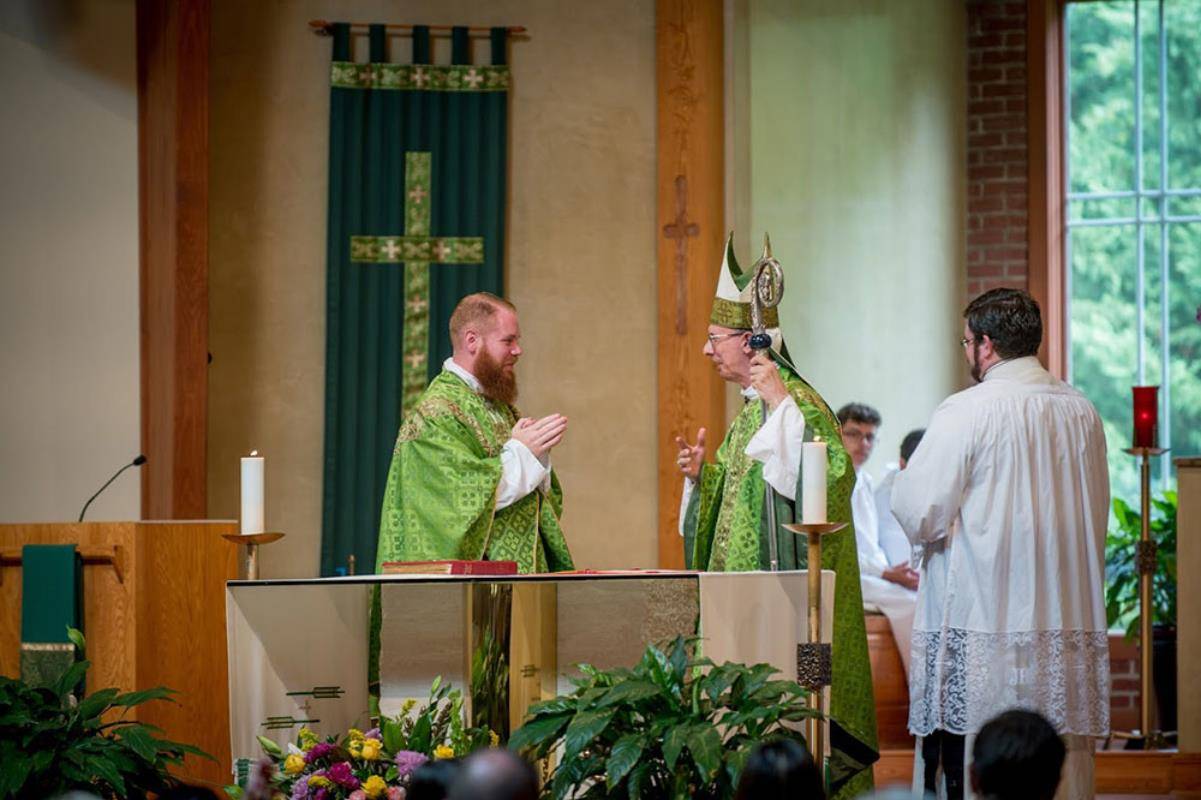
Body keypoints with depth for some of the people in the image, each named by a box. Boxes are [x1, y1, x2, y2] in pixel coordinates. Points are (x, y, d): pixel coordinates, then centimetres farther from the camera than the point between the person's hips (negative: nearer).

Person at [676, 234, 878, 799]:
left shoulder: (797, 403, -13)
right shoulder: (753, 407, 16)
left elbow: (830, 471, -30)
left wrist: (780, 403, -29)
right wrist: (703, 473, 7)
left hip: (779, 598, -9)